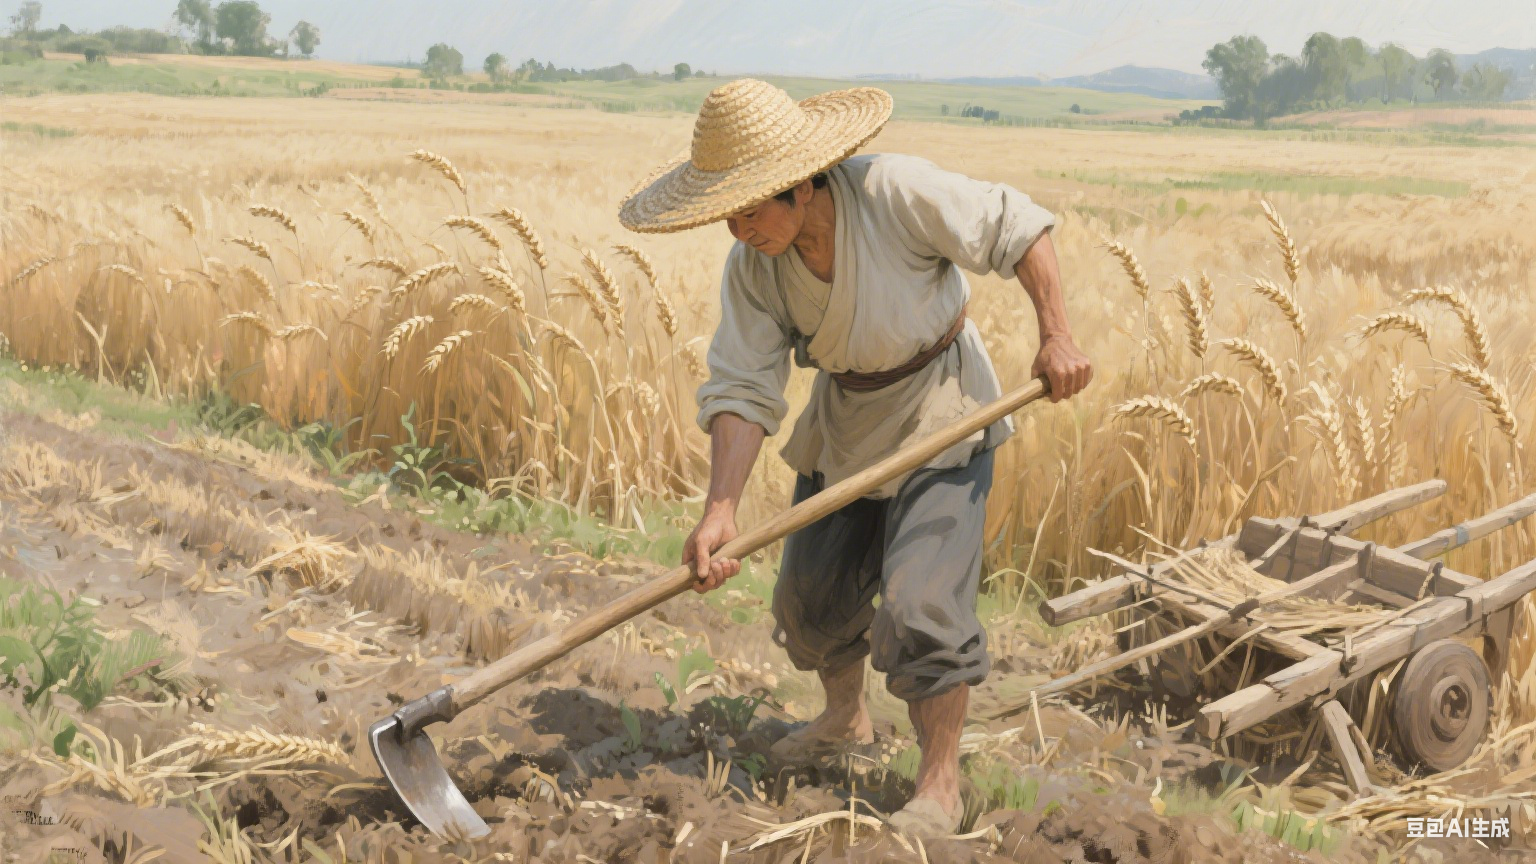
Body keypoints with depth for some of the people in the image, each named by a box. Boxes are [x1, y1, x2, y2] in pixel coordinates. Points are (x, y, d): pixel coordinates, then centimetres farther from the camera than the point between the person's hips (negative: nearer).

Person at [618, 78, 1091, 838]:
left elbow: (1015, 226, -14)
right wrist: (720, 508, -31)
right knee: (810, 595, 13)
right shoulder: (751, 269, -14)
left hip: (941, 411, -5)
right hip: (845, 420, 6)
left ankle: (941, 783, 2)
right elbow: (743, 390, -19)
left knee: (920, 599, -15)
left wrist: (1056, 335, -16)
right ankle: (844, 718, 42)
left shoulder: (898, 192, -27)